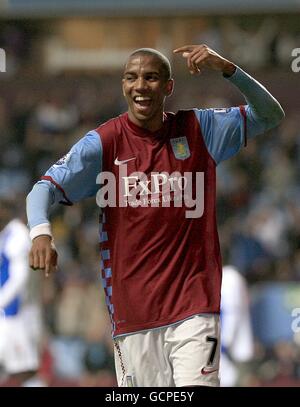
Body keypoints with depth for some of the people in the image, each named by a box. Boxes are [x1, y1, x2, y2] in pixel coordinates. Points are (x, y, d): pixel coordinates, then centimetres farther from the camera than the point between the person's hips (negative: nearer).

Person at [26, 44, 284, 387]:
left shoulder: (198, 129, 5)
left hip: (194, 304, 0)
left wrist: (226, 69, -11)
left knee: (197, 387, -16)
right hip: (132, 310, 0)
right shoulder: (103, 142, -1)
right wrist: (40, 233, -31)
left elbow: (270, 115, 5)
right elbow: (45, 189, -9)